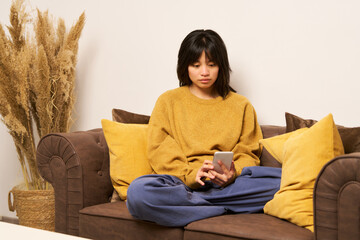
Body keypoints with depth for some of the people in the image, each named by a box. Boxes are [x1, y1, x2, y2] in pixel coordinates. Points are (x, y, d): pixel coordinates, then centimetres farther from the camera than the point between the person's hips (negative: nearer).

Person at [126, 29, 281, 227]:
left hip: (225, 183, 1)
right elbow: (159, 152, 5)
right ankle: (226, 209, -26)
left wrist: (233, 174, -12)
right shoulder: (168, 101, 15)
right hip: (181, 182, -1)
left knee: (282, 180, -29)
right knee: (138, 192, -36)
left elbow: (248, 153, 12)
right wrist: (190, 174, -14)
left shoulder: (241, 105, 19)